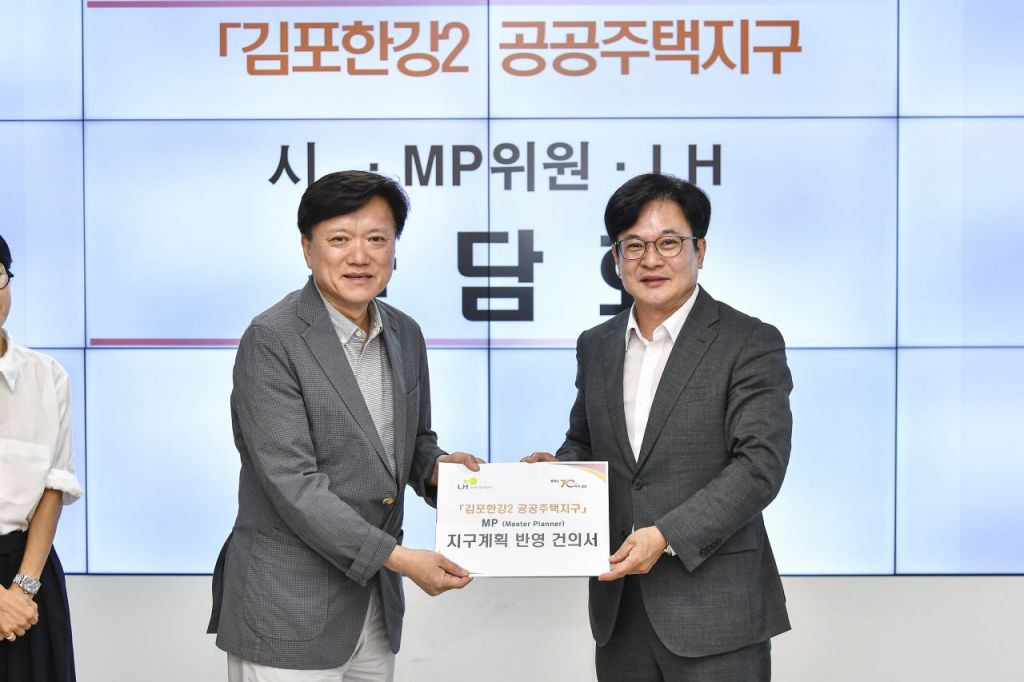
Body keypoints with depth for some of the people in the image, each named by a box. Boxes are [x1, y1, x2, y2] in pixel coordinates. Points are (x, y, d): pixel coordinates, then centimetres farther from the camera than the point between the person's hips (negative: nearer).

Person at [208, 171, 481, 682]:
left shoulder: (405, 335, 7)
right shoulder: (272, 340, -14)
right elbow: (292, 483, -19)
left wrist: (437, 466, -4)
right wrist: (396, 557, -21)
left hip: (376, 605, 6)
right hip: (289, 611, -6)